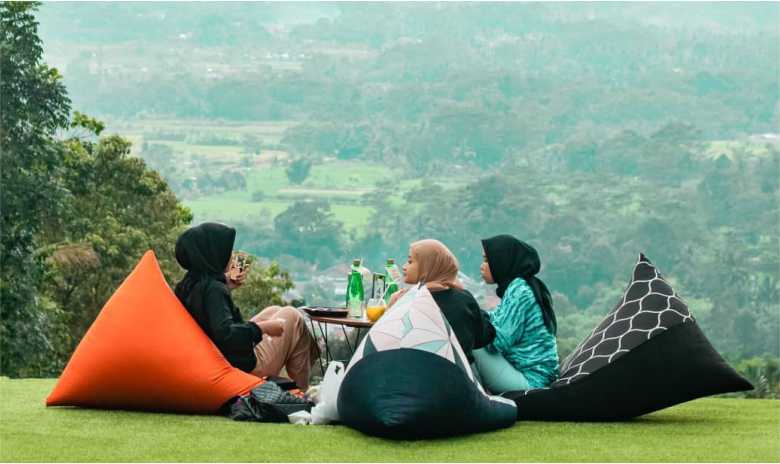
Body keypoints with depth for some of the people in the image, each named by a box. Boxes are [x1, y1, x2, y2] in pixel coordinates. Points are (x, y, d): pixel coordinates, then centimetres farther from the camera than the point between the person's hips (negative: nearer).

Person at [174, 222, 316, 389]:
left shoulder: (187, 285, 1)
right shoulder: (213, 289, -26)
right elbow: (225, 334, -37)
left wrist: (227, 287, 13)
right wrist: (263, 327, -27)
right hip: (246, 366, -9)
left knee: (274, 312, 22)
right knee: (291, 316, 6)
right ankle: (302, 390, 16)